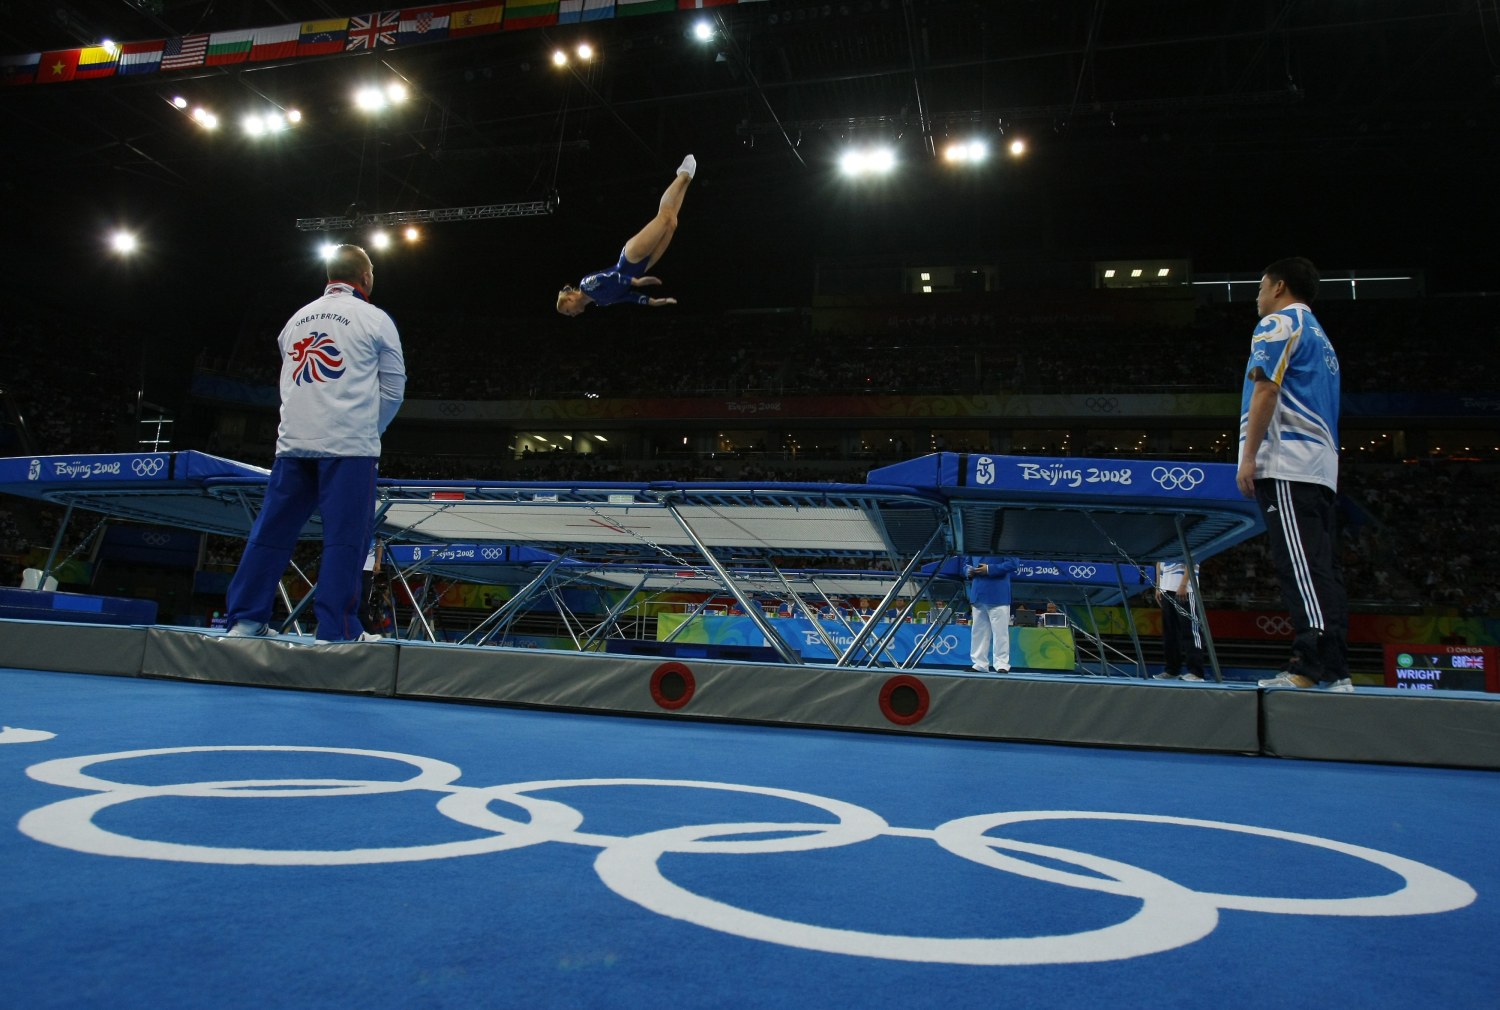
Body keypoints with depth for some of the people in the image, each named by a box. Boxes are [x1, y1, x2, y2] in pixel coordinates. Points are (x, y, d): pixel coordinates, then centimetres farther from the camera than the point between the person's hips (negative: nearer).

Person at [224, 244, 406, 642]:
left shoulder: (297, 318, 17)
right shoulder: (374, 319, 1)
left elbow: (290, 384, 22)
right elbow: (393, 388, 4)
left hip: (293, 441, 5)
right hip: (349, 444, -5)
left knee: (274, 527, 8)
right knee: (345, 535, -4)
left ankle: (245, 618, 11)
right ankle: (338, 628, -6)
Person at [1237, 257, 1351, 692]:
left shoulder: (1278, 323, 2)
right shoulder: (1320, 336, 29)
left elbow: (1265, 391, -10)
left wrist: (1248, 457, -13)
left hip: (1286, 463, -9)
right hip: (1321, 465, 9)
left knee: (1301, 566, -16)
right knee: (1321, 567, 4)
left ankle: (1315, 665, -22)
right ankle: (1335, 670, 2)